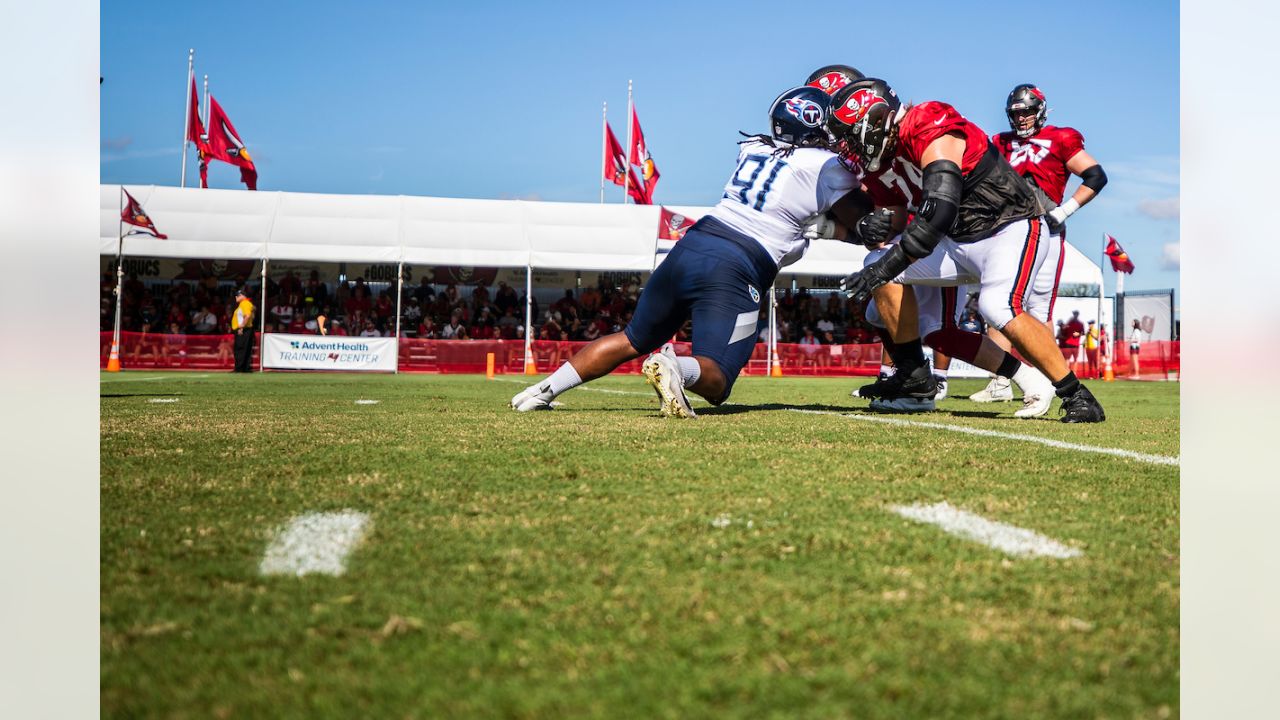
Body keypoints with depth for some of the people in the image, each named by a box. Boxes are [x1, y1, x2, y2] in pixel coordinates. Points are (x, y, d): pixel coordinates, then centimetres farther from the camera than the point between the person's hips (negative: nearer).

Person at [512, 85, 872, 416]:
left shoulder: (750, 148, 18)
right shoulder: (827, 166, 1)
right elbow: (865, 225, 9)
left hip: (689, 249, 6)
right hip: (733, 271, -6)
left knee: (633, 340, 21)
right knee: (715, 379, -5)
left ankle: (542, 390, 14)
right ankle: (675, 369, -39)